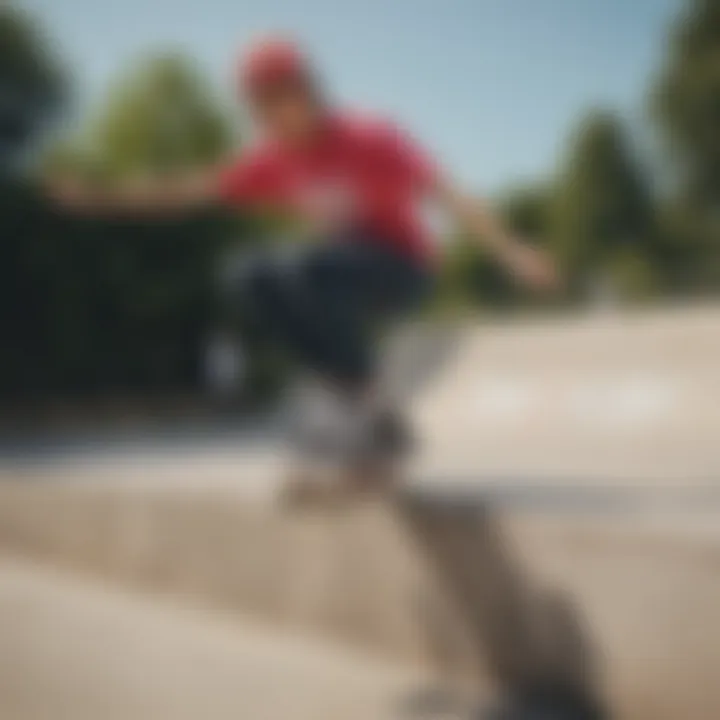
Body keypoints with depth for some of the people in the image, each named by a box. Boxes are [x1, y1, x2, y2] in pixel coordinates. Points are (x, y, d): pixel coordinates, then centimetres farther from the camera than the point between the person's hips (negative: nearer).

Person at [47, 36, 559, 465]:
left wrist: (512, 252, -43)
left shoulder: (374, 141, -20)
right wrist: (100, 199, 5)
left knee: (311, 266, -34)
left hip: (401, 269, -6)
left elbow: (450, 197, -30)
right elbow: (193, 191, 6)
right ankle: (354, 393, -13)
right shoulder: (275, 160, -3)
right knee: (253, 279, -19)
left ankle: (372, 402, -21)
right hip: (340, 267, 6)